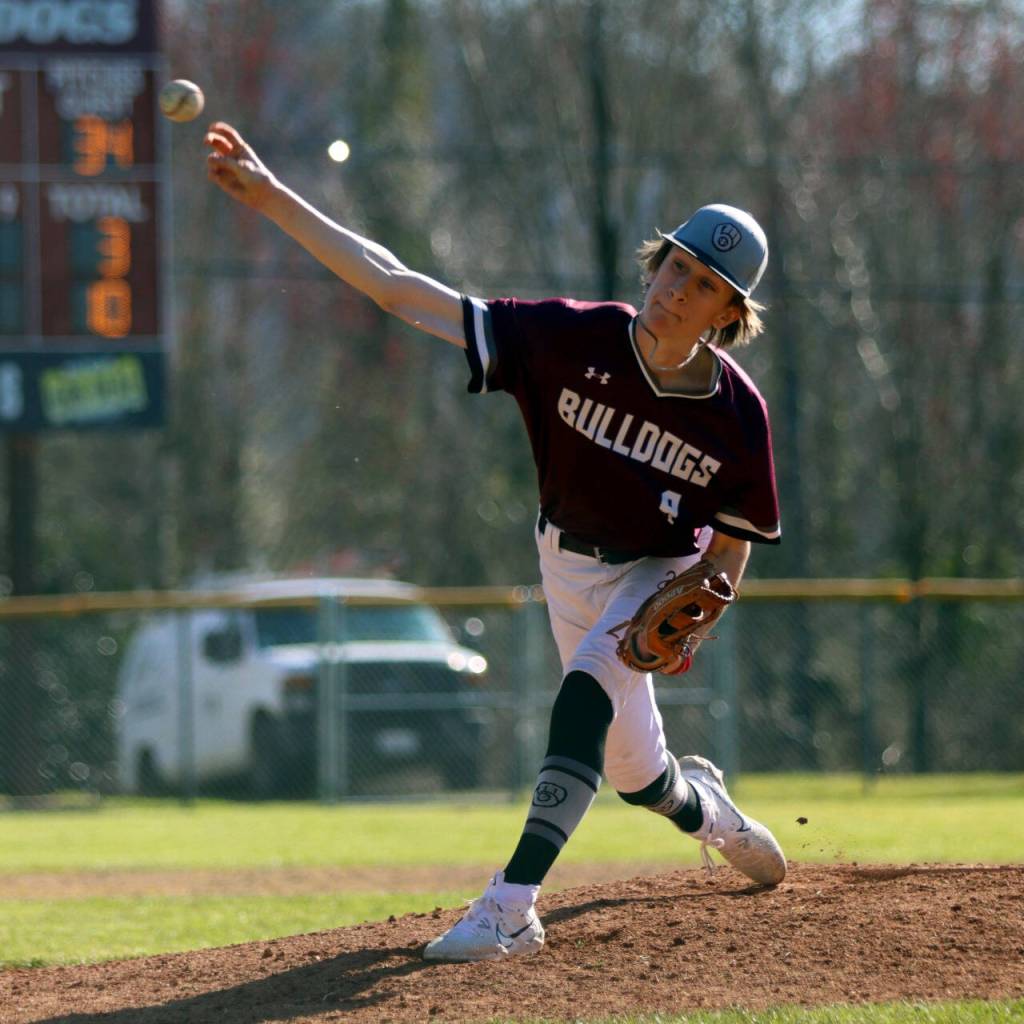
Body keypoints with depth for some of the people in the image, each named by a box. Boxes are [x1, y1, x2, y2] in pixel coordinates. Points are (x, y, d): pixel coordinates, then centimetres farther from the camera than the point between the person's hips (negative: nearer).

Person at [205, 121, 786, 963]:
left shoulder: (736, 412, -24)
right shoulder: (570, 338, -25)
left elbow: (732, 549, -8)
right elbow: (397, 287, -27)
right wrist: (271, 198, -33)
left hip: (662, 573, -3)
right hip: (570, 564, 3)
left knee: (587, 690, -31)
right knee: (633, 771, 13)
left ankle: (513, 905, -34)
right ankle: (706, 809, 51)